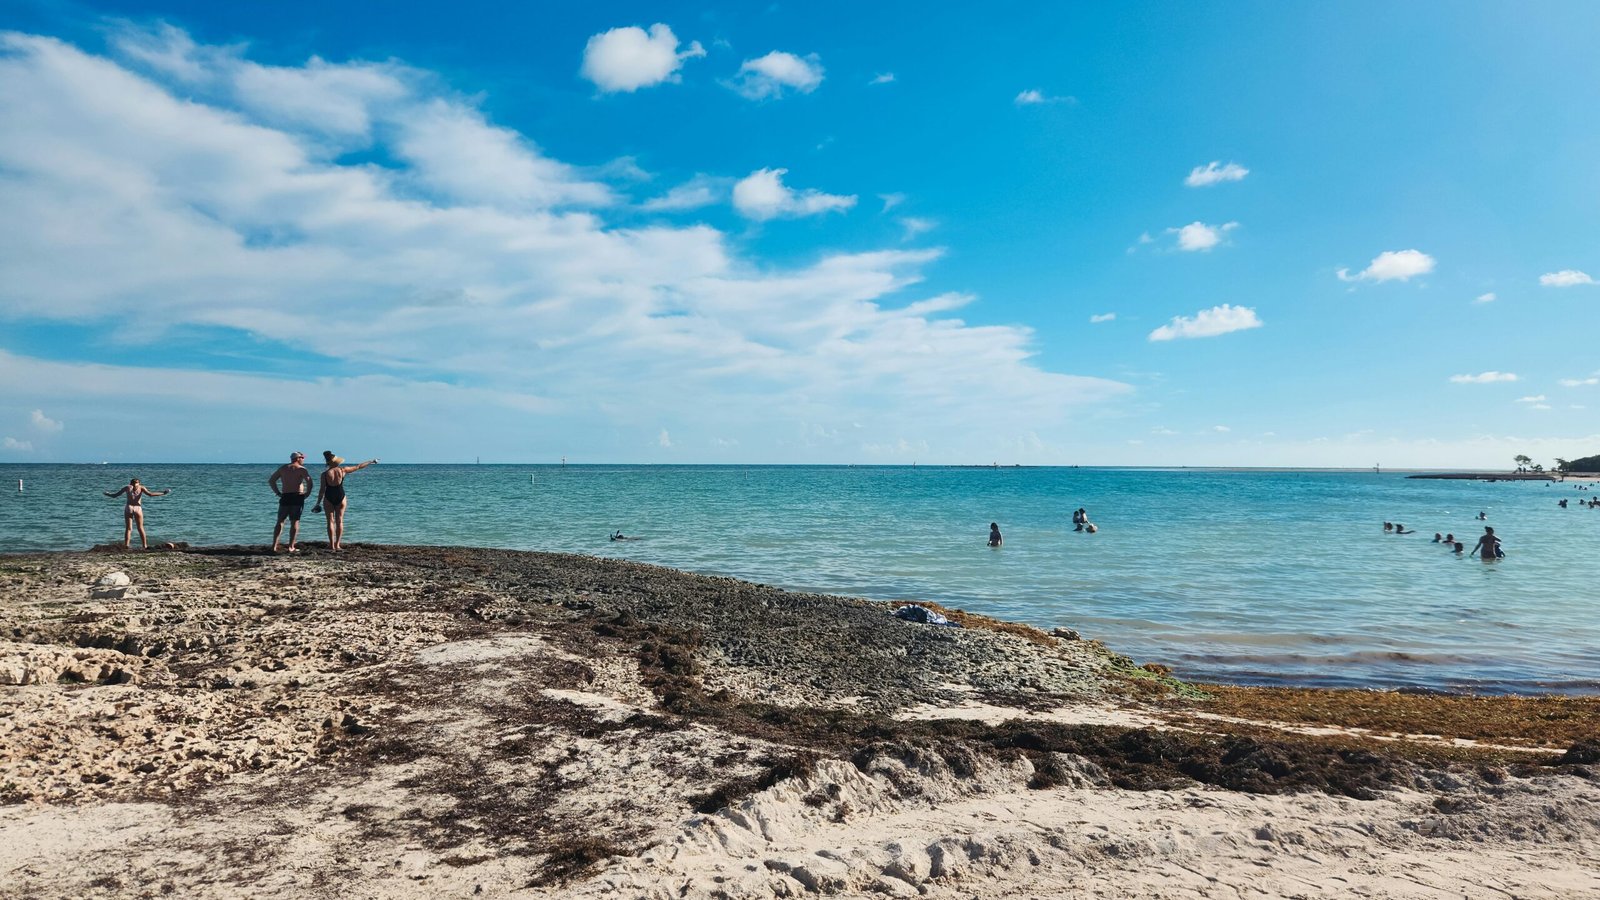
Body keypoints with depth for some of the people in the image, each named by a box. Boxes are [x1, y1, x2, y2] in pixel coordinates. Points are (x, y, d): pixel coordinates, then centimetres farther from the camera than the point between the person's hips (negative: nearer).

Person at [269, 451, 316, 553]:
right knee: (295, 522, 1)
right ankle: (291, 547, 0)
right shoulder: (301, 469, -2)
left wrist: (278, 493, 12)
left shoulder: (282, 468, 14)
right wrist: (308, 493, -6)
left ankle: (274, 546, 5)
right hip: (297, 497, -4)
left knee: (280, 521, 11)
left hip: (285, 497, 4)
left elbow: (271, 481, 14)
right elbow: (309, 481, -18)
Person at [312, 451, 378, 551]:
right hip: (341, 497, 1)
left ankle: (332, 545, 2)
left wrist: (318, 503, 0)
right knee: (339, 521, 7)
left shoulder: (325, 474, -9)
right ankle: (337, 544, 7)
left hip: (329, 498, -1)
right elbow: (358, 467, 6)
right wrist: (371, 462, 18)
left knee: (330, 521, 6)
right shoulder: (342, 470, -6)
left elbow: (322, 490, -8)